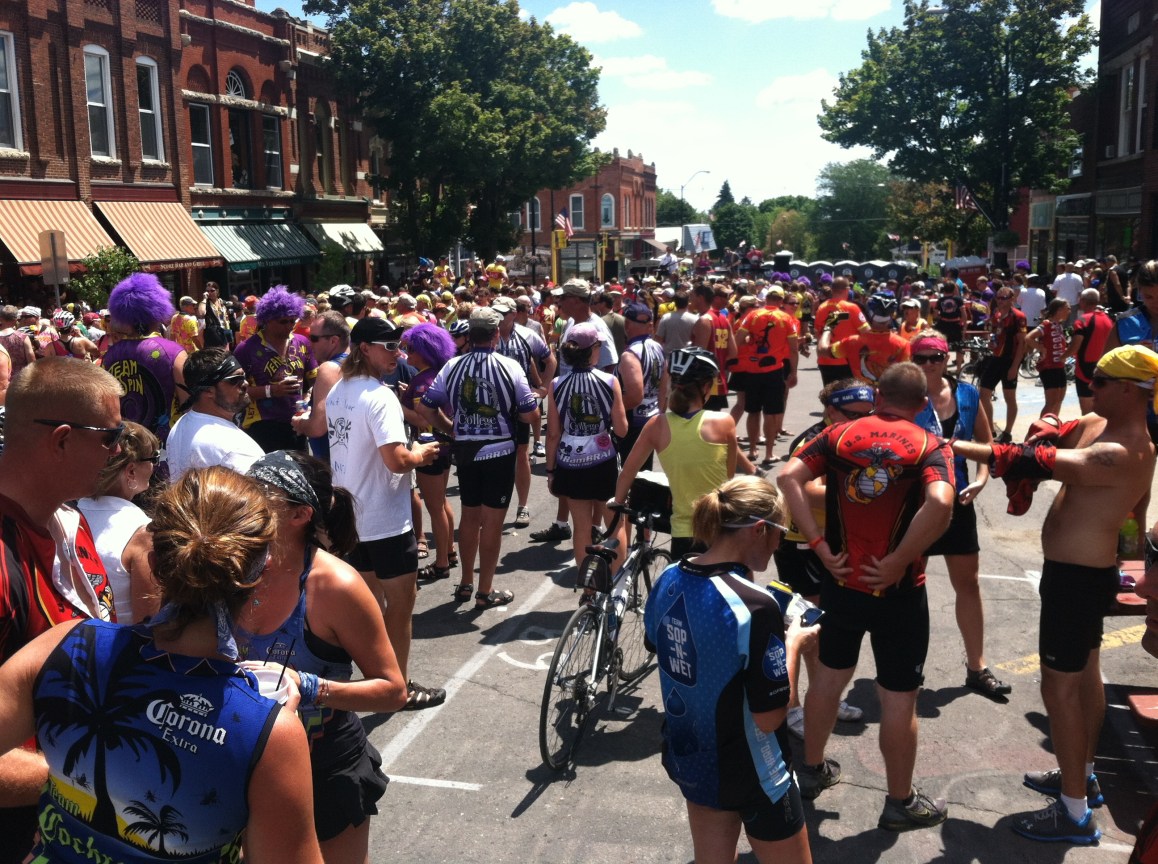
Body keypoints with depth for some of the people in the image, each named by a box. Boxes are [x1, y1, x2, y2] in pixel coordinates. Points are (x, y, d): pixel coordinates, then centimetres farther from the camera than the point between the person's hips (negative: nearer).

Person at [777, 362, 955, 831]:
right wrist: (899, 561, -19)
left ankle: (812, 770, 38)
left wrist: (820, 546, -10)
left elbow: (788, 477, -12)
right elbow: (940, 502, -28)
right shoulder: (930, 446, -8)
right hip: (898, 591, -3)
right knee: (898, 696, 10)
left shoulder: (840, 434, 0)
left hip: (841, 582, 3)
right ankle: (900, 802, 25)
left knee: (829, 675, 21)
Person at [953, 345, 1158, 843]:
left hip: (1077, 577, -10)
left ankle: (1075, 813, 10)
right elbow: (1044, 445, 6)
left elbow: (1037, 464, -31)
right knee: (1085, 673, 21)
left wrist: (958, 447, -25)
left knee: (1059, 685, -1)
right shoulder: (1096, 427, 3)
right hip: (1083, 571, 10)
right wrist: (1044, 436, -19)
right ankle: (1081, 775, 39)